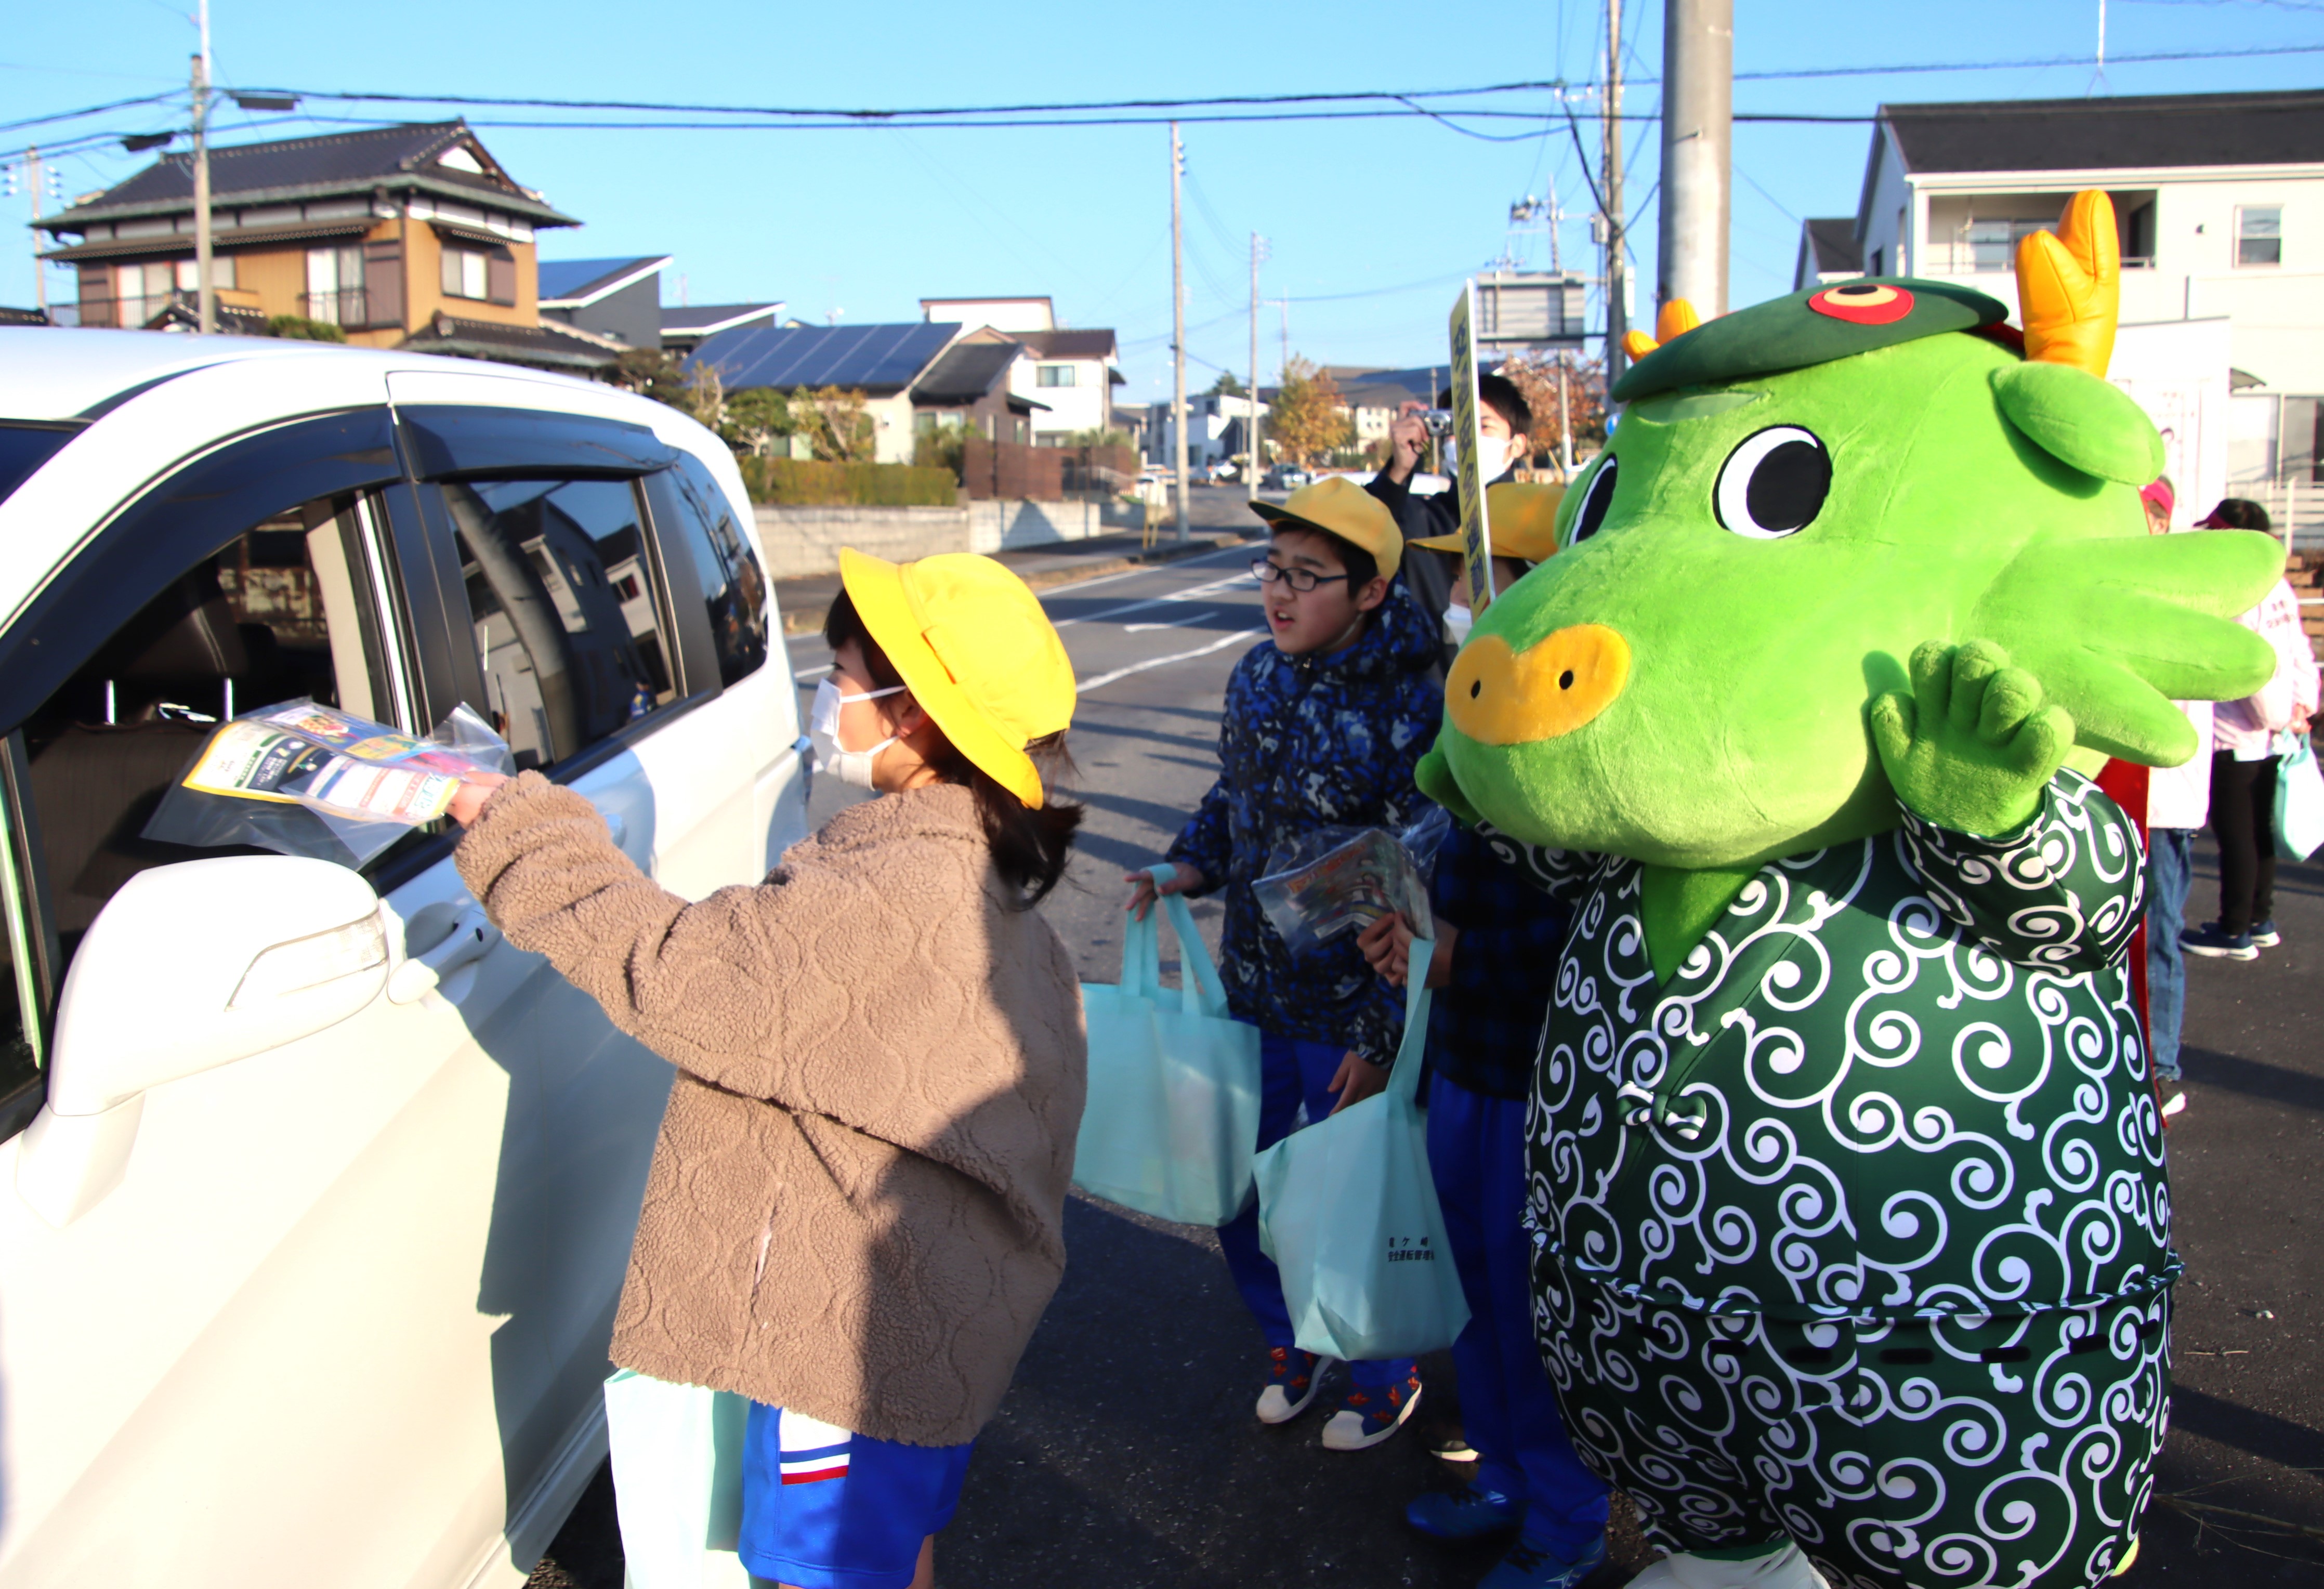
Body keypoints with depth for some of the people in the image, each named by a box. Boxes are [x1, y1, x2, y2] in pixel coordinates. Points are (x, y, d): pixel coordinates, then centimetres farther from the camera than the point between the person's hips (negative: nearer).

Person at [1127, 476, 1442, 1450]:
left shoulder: (1408, 707, -20)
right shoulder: (1259, 676, 0)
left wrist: (1382, 1038, -18)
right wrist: (1187, 870, -3)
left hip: (1348, 1019, -6)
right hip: (1252, 998, 6)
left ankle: (1384, 1379, 39)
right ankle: (1290, 1347, 46)